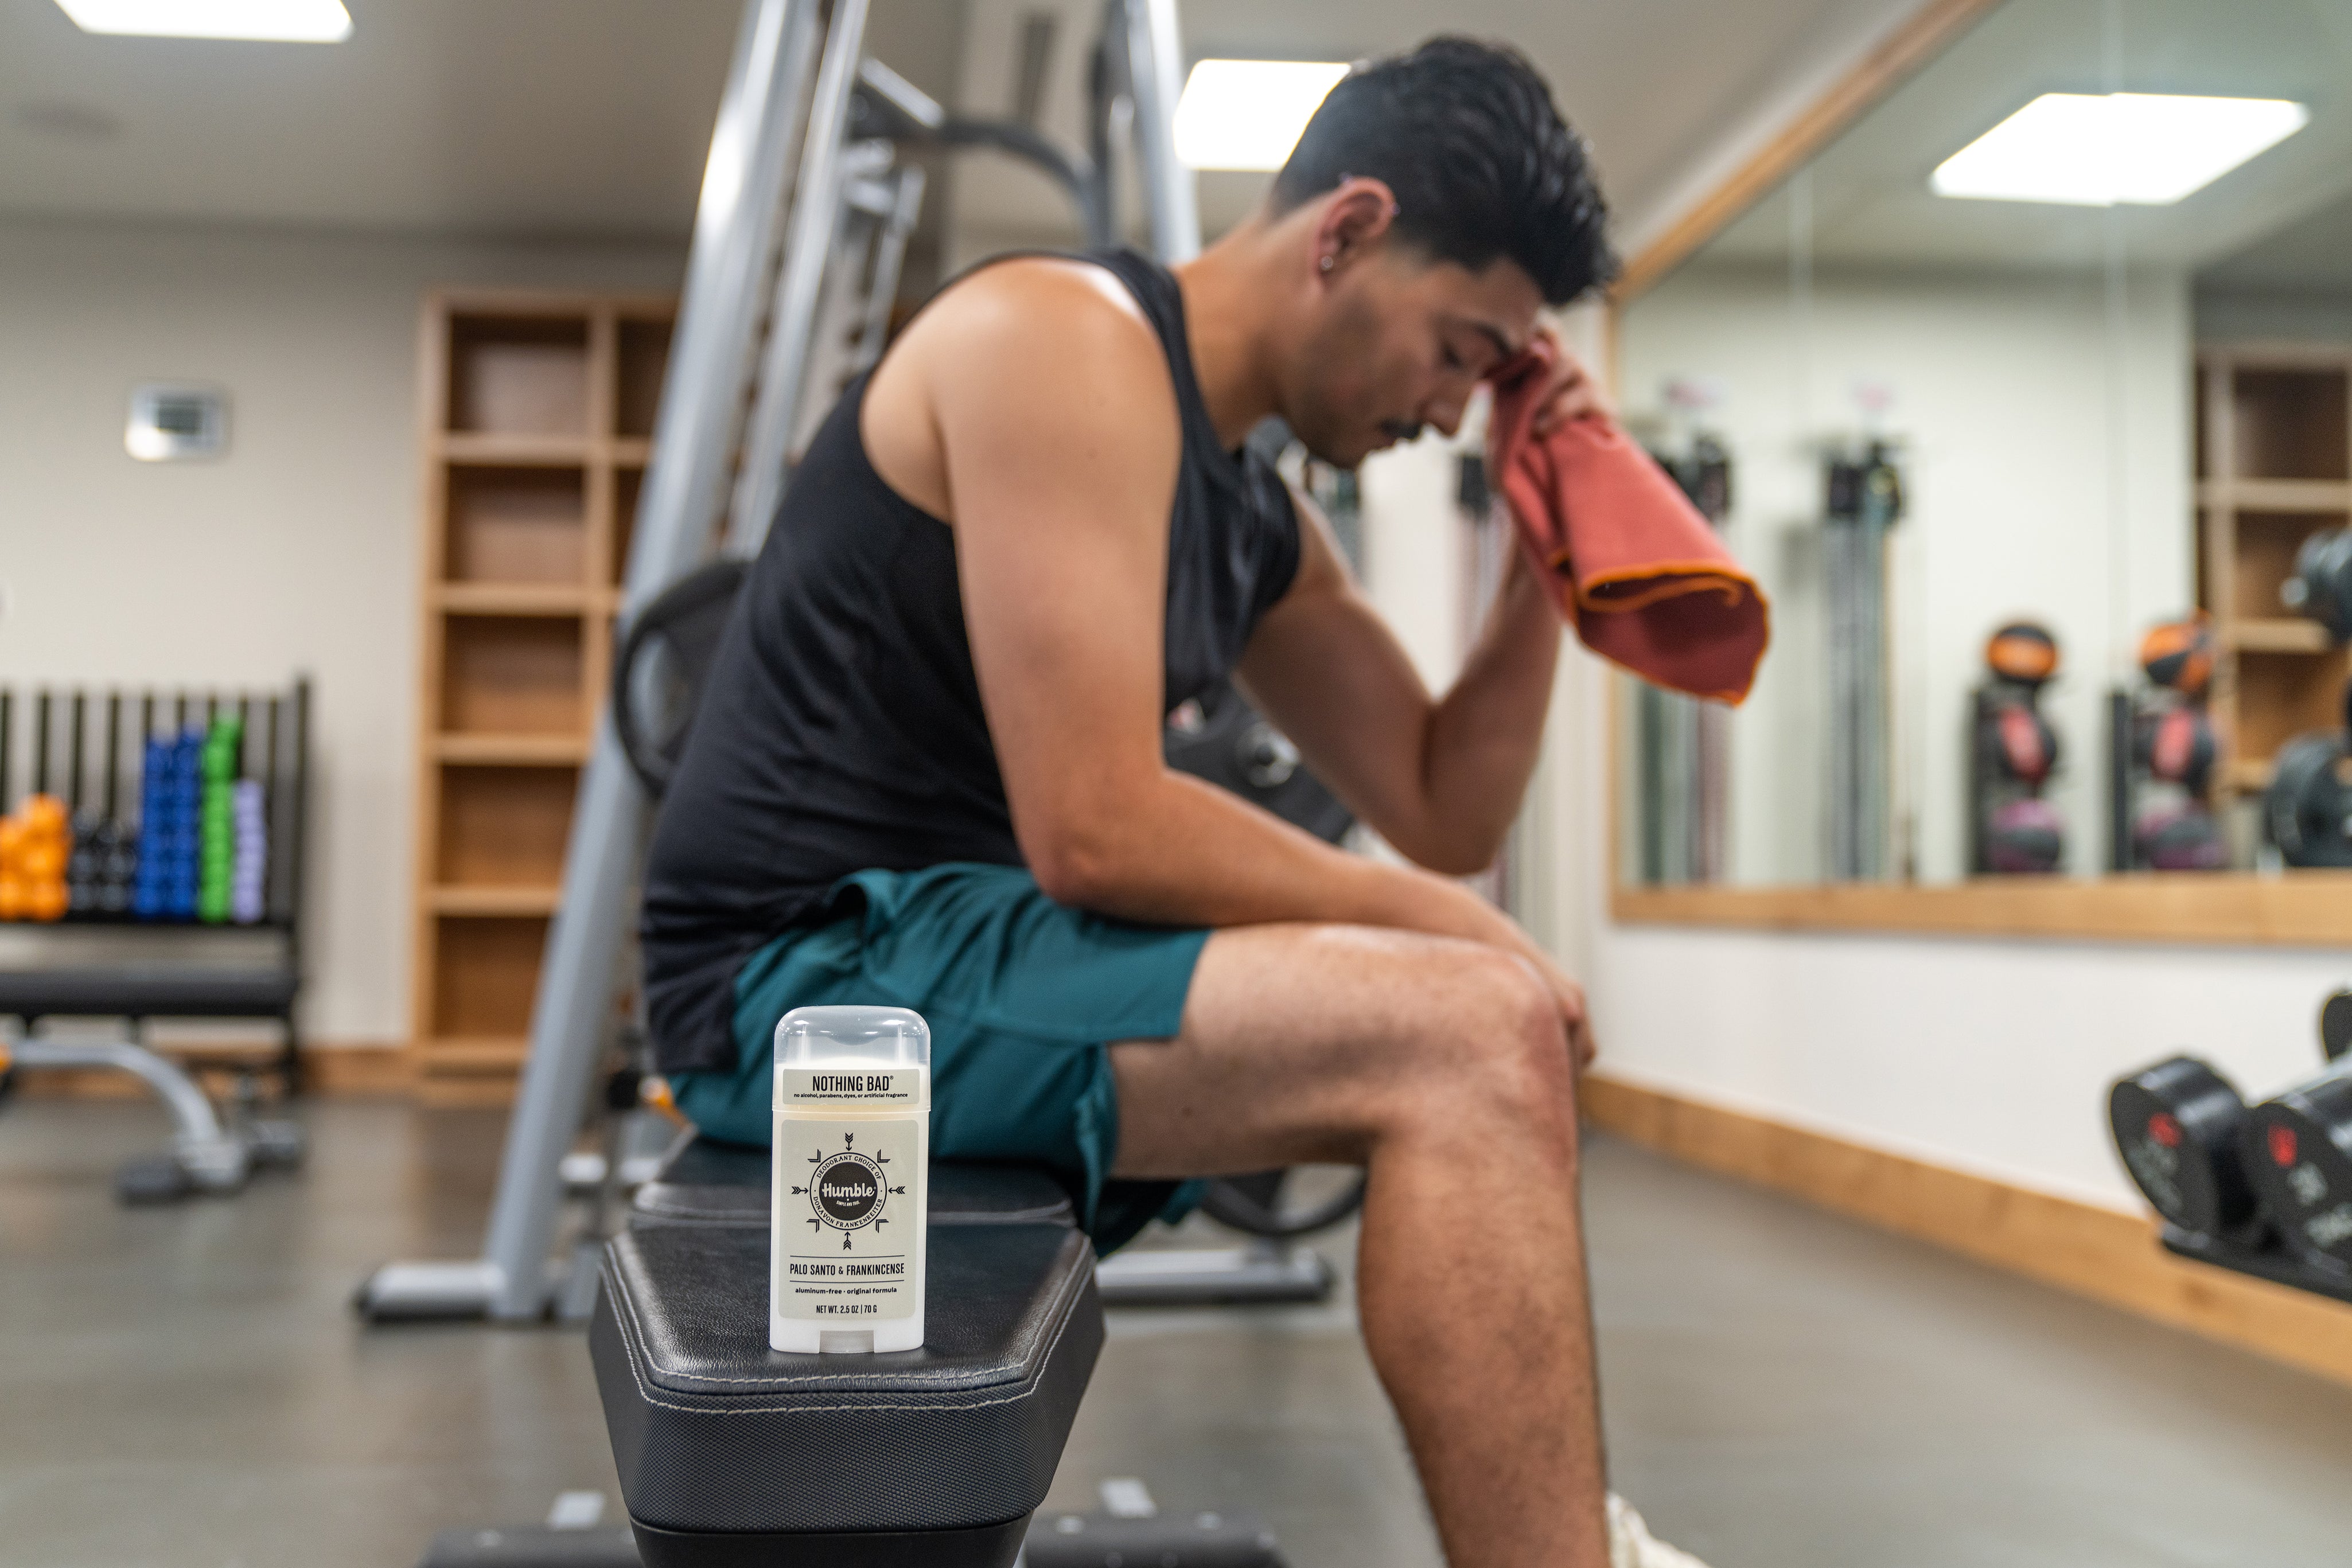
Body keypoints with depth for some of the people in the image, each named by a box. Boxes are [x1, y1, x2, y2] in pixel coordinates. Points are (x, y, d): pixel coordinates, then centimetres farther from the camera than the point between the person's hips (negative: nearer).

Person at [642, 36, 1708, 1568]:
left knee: (1496, 1044, 15)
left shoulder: (1255, 515, 13)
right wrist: (1425, 915, -11)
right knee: (1472, 1038, -22)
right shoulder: (1069, 342, -13)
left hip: (959, 948, 10)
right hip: (820, 966, -10)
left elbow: (1445, 814, 18)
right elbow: (1094, 829, -23)